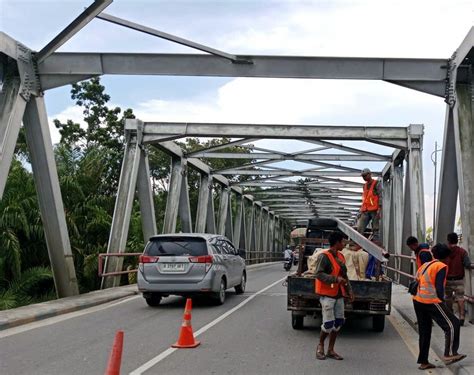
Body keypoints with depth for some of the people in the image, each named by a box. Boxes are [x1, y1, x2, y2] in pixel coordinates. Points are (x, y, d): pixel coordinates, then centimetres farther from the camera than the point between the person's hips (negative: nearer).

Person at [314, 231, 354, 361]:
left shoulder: (340, 256, 12)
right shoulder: (324, 256, -13)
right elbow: (319, 274, -20)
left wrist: (349, 290, 11)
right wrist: (335, 279, -28)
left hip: (338, 294, 8)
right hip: (327, 294, -8)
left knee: (339, 322, 5)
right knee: (328, 323, -7)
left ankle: (331, 350, 17)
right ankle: (320, 346, 17)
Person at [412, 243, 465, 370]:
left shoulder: (425, 265, 18)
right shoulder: (441, 266, -4)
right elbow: (439, 288, -11)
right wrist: (442, 302, 0)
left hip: (417, 301, 8)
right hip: (431, 301, -8)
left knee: (424, 331, 13)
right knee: (452, 325, 0)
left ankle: (423, 362, 16)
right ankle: (449, 354, -6)